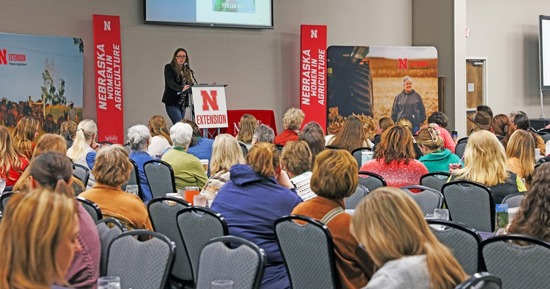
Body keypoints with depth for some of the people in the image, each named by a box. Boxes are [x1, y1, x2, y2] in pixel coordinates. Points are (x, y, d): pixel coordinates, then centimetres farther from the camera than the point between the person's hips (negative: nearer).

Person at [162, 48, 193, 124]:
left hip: (183, 103, 6)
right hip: (172, 102, -5)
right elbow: (170, 83, -15)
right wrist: (181, 88, -32)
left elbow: (190, 85, 13)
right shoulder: (169, 67, 0)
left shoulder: (186, 70, 16)